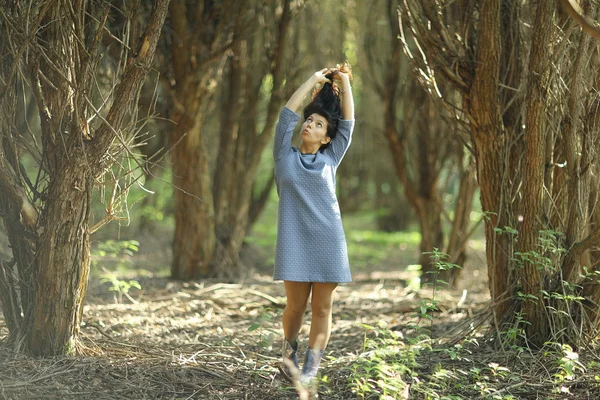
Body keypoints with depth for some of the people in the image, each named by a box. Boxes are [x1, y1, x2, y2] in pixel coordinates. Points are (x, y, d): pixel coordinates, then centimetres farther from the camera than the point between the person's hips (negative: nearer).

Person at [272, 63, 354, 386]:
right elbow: (288, 112, 5)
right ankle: (289, 352, 29)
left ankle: (311, 368, 7)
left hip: (327, 240, 1)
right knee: (296, 305, 3)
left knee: (322, 308, 1)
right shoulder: (286, 155, 8)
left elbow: (348, 121, 8)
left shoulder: (330, 158, 9)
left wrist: (344, 81, 8)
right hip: (295, 239, -1)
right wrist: (316, 79, 9)